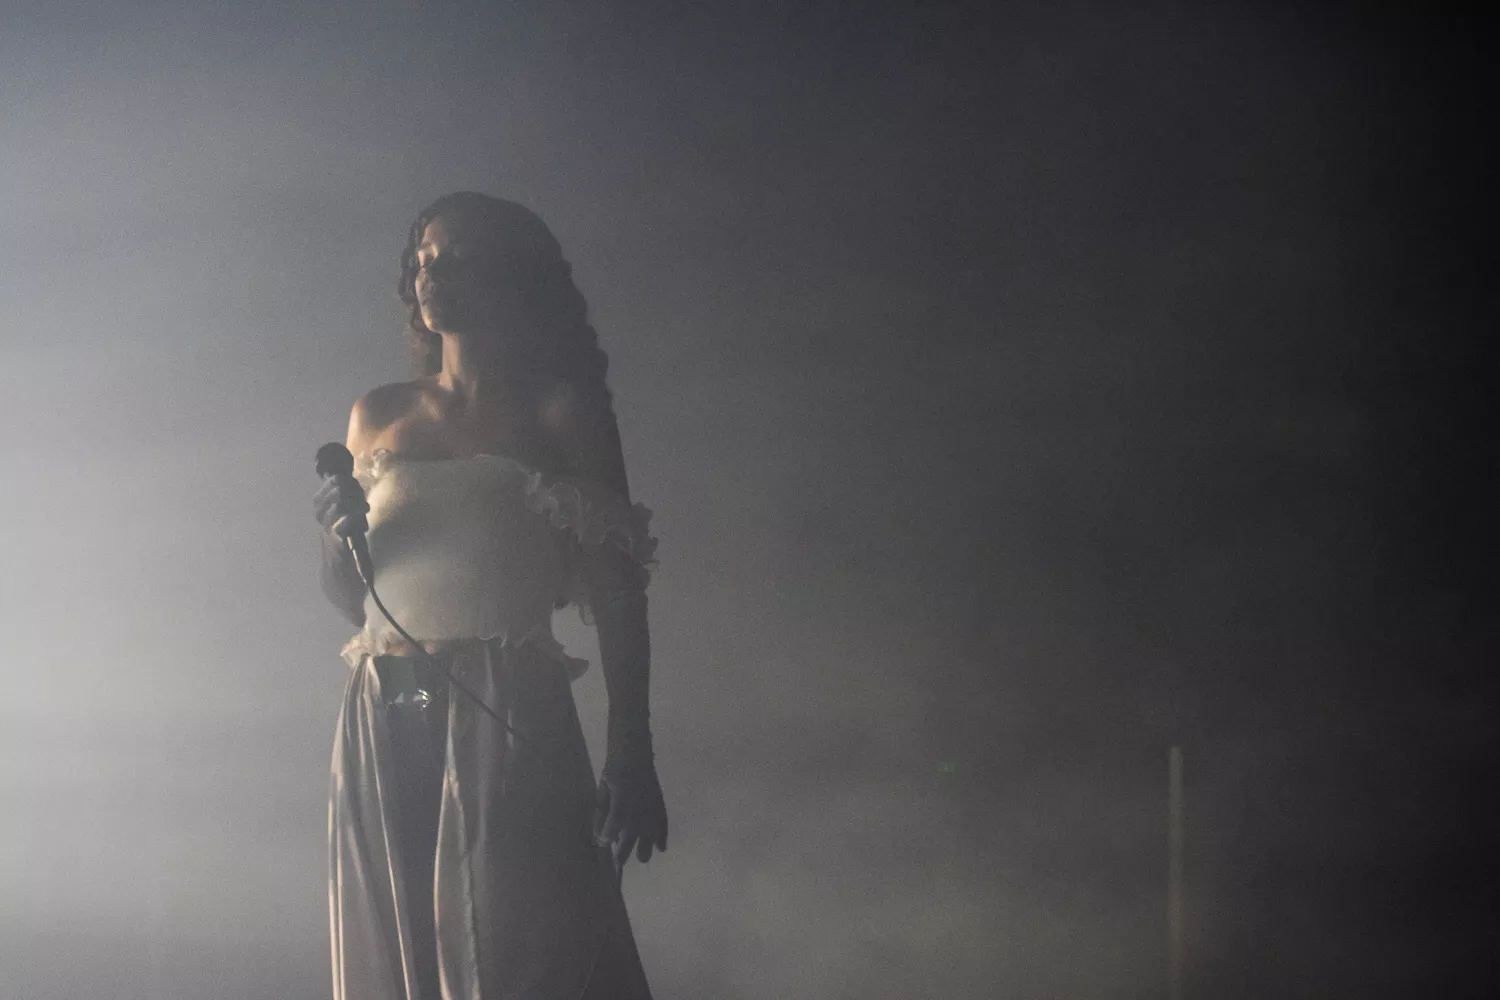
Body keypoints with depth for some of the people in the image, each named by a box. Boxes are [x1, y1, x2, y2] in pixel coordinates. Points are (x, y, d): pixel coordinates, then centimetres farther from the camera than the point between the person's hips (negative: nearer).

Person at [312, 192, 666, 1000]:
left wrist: (630, 753, -9)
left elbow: (616, 592, -1)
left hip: (509, 719, -4)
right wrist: (337, 530, -1)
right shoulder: (377, 417, 16)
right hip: (382, 722, 4)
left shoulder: (561, 410, 5)